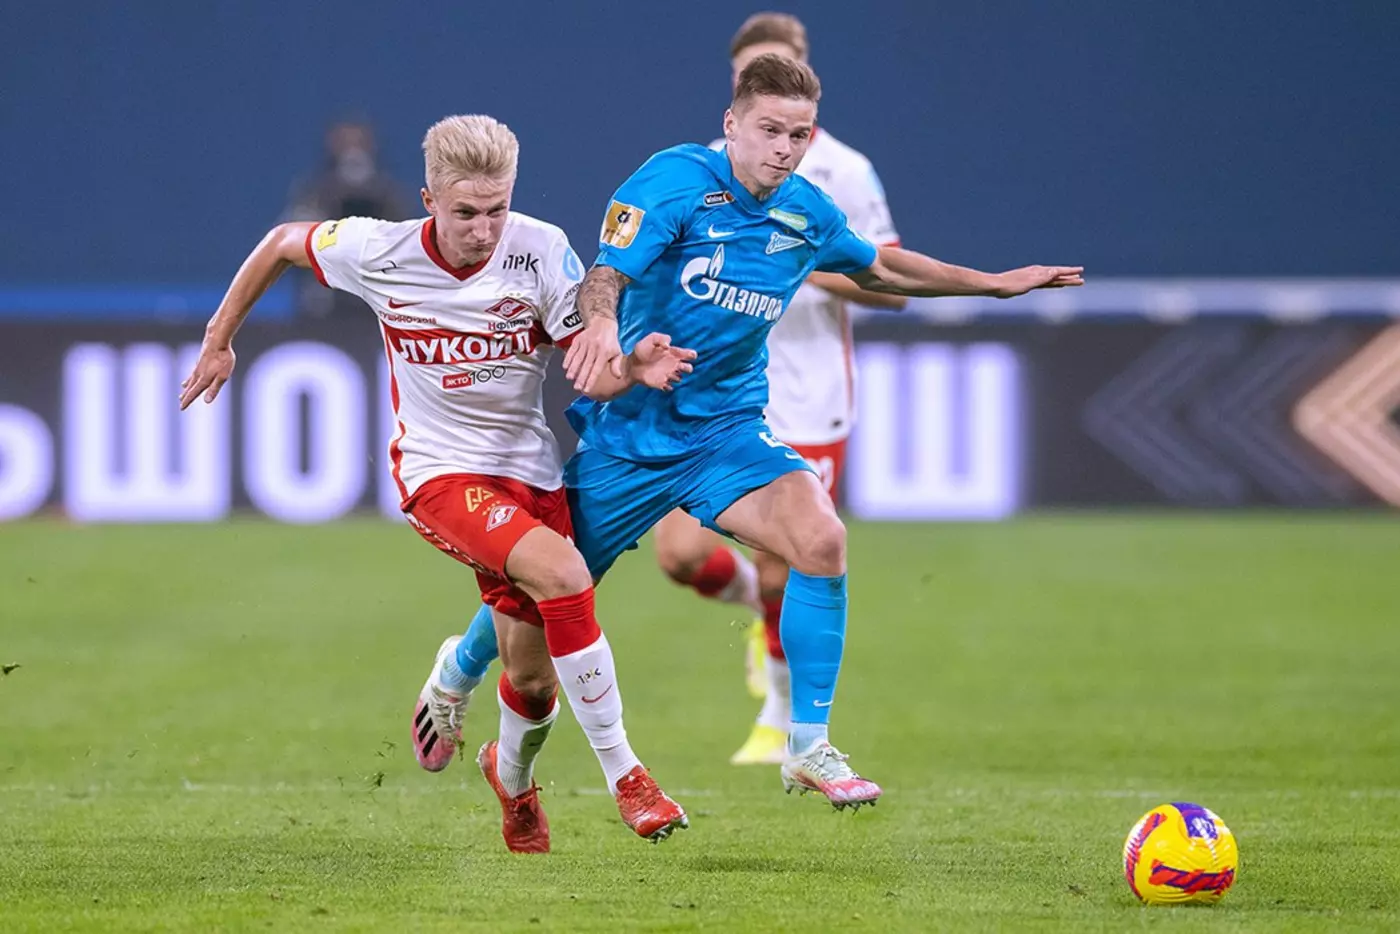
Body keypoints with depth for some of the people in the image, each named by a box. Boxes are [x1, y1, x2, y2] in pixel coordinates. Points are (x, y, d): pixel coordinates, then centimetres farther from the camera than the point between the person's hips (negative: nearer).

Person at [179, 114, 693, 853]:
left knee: (532, 681, 1)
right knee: (564, 575, -30)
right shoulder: (380, 253, -14)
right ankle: (624, 777, -18)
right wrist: (218, 340, 12)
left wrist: (633, 370, -33)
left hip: (529, 470, 2)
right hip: (439, 470, -2)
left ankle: (511, 775, 40)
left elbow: (590, 375, -10)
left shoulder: (542, 251, -13)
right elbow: (282, 244, 5)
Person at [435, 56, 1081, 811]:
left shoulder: (806, 214, 0)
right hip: (629, 429, -3)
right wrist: (601, 324, -51)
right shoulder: (677, 181, -16)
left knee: (819, 538, -24)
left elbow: (877, 267, 22)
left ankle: (808, 749, -14)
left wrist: (994, 283, 24)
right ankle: (463, 667, 46)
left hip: (727, 428, 3)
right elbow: (606, 274, -28)